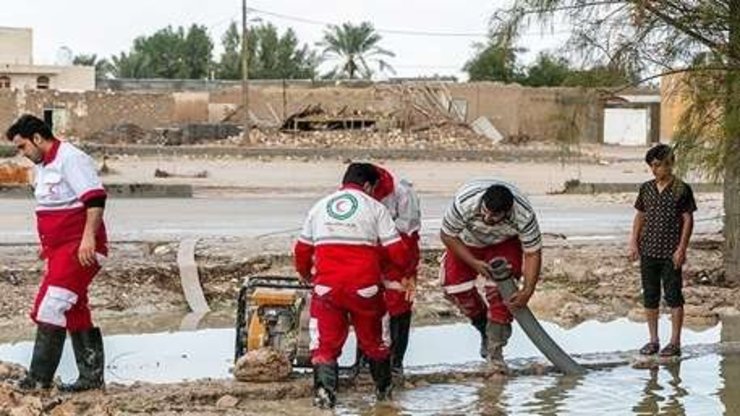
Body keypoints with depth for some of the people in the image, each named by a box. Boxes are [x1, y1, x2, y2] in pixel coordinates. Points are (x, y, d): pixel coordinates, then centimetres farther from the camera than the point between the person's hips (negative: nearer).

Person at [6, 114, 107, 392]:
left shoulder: (71, 159, -13)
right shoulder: (42, 167, 17)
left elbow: (95, 198, -21)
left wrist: (88, 237, -28)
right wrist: (47, 248, 25)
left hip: (79, 248, -10)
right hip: (60, 249, 10)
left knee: (51, 307, -13)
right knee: (75, 312, 10)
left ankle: (40, 376, -9)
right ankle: (92, 376, 15)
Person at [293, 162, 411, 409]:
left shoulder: (319, 207, 14)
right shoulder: (375, 208, 4)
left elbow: (302, 250, 20)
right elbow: (397, 252, 0)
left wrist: (305, 274, 40)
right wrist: (406, 268, 22)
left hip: (327, 287, 1)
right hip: (364, 287, -1)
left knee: (326, 341, 7)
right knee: (372, 339, 18)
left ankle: (324, 389, -12)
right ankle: (384, 388, 30)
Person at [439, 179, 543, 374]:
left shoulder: (524, 215, -38)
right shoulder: (464, 202, -40)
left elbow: (532, 253, -25)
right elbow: (447, 235, -23)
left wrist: (527, 291, -33)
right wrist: (474, 263, -28)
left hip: (505, 243, -1)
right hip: (467, 242, 1)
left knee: (501, 291, -19)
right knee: (453, 285, -12)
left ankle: (495, 350, -8)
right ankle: (485, 329, 14)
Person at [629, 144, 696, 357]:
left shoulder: (681, 189, -6)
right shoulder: (646, 188, 8)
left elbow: (688, 220, -6)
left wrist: (681, 249, -11)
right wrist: (633, 243, 6)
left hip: (671, 253, -5)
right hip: (648, 250, 5)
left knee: (673, 296, -1)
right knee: (650, 296, 9)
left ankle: (675, 342, 5)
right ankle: (653, 340, 17)